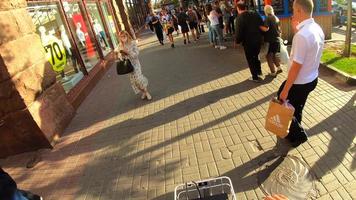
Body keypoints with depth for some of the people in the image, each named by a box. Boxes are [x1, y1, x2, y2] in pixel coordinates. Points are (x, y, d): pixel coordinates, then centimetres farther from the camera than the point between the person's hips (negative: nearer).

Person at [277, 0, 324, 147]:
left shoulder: (302, 35, -29)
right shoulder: (318, 29, 0)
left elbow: (296, 66, -27)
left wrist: (285, 90, -19)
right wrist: (296, 29, 7)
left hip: (300, 82, -9)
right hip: (312, 79, 9)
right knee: (297, 108, 24)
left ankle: (299, 134, 23)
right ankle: (294, 134, 43)